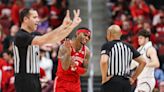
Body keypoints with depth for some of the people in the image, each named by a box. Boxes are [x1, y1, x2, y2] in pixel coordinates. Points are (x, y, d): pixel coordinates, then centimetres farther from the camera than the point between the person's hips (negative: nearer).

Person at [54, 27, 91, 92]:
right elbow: (65, 67, -24)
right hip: (62, 82, -5)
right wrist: (68, 51, -37)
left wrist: (75, 67, -19)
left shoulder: (86, 51, -1)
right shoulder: (65, 47, -16)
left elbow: (84, 70, 3)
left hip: (75, 83, 5)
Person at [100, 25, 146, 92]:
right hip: (126, 83, 5)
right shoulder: (129, 47, 14)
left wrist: (104, 78, -11)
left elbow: (104, 61, -22)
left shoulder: (107, 46, -3)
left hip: (111, 82, -5)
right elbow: (143, 62, 16)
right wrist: (133, 78, 17)